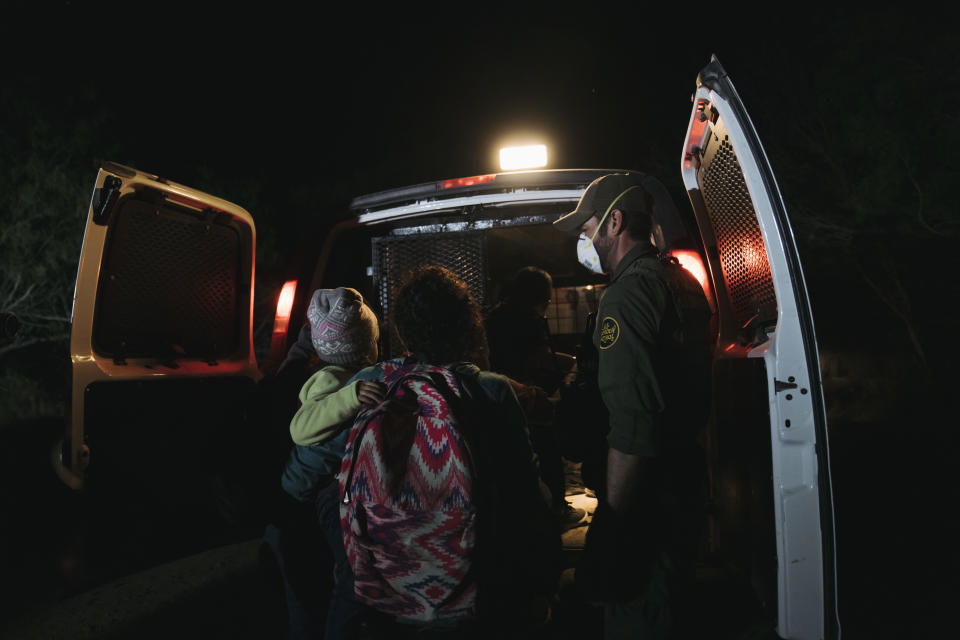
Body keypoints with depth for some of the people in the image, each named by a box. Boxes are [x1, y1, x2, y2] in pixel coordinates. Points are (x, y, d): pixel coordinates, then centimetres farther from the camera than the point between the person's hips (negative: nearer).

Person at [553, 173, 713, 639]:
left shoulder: (627, 294, -20)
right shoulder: (684, 282, 11)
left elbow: (632, 428, -27)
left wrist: (612, 523, -22)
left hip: (647, 493, -10)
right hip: (688, 474, 10)